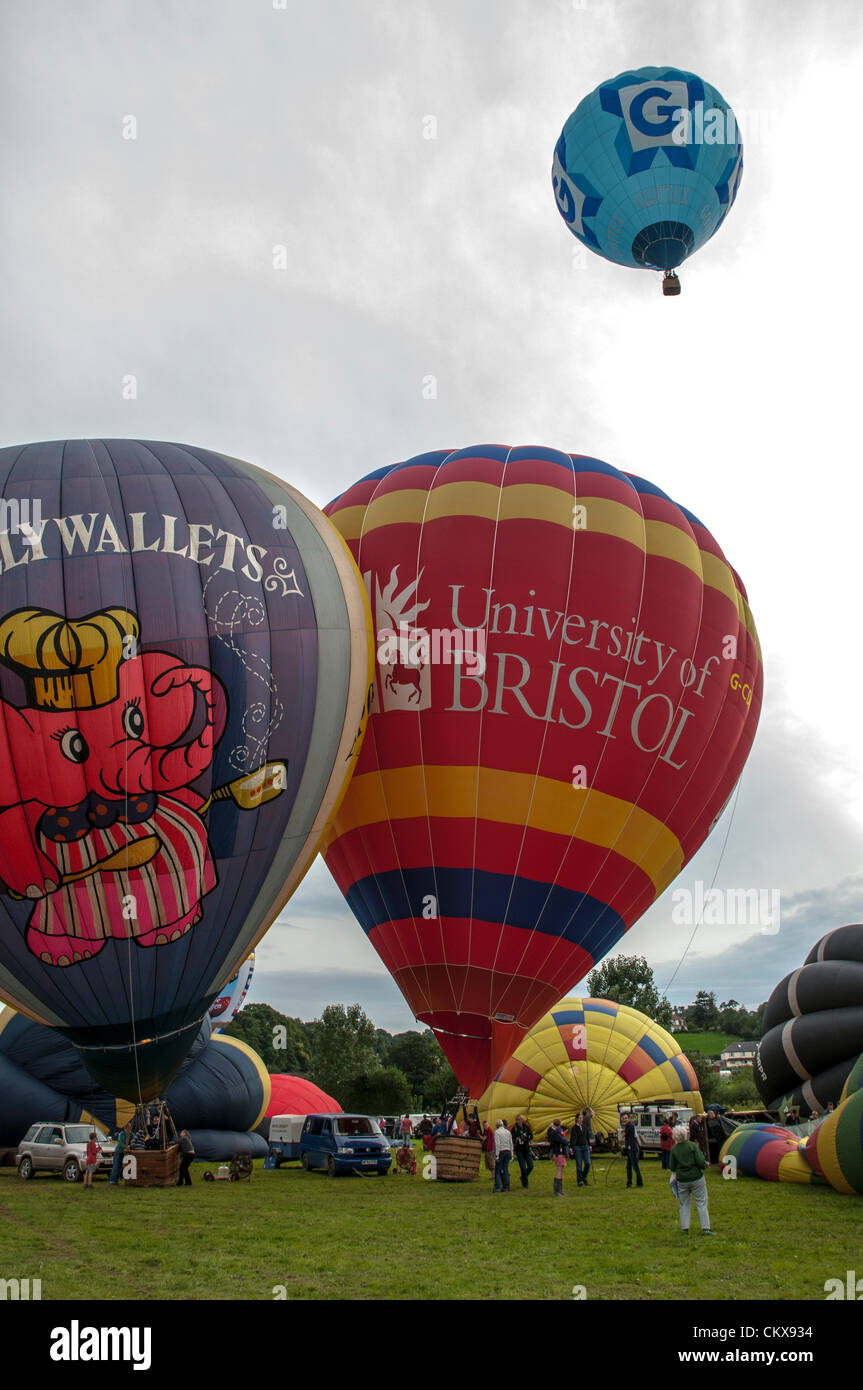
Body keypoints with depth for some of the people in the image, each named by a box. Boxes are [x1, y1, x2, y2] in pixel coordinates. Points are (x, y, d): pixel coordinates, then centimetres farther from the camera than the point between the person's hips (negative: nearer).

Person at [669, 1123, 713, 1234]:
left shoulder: (674, 1150, -3)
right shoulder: (693, 1145, -12)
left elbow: (673, 1168, 2)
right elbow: (701, 1162, -17)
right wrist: (706, 1165, 4)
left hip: (682, 1180, 2)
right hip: (696, 1178, -2)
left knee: (684, 1204, 15)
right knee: (701, 1203, 7)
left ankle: (685, 1228, 14)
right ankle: (705, 1228, 5)